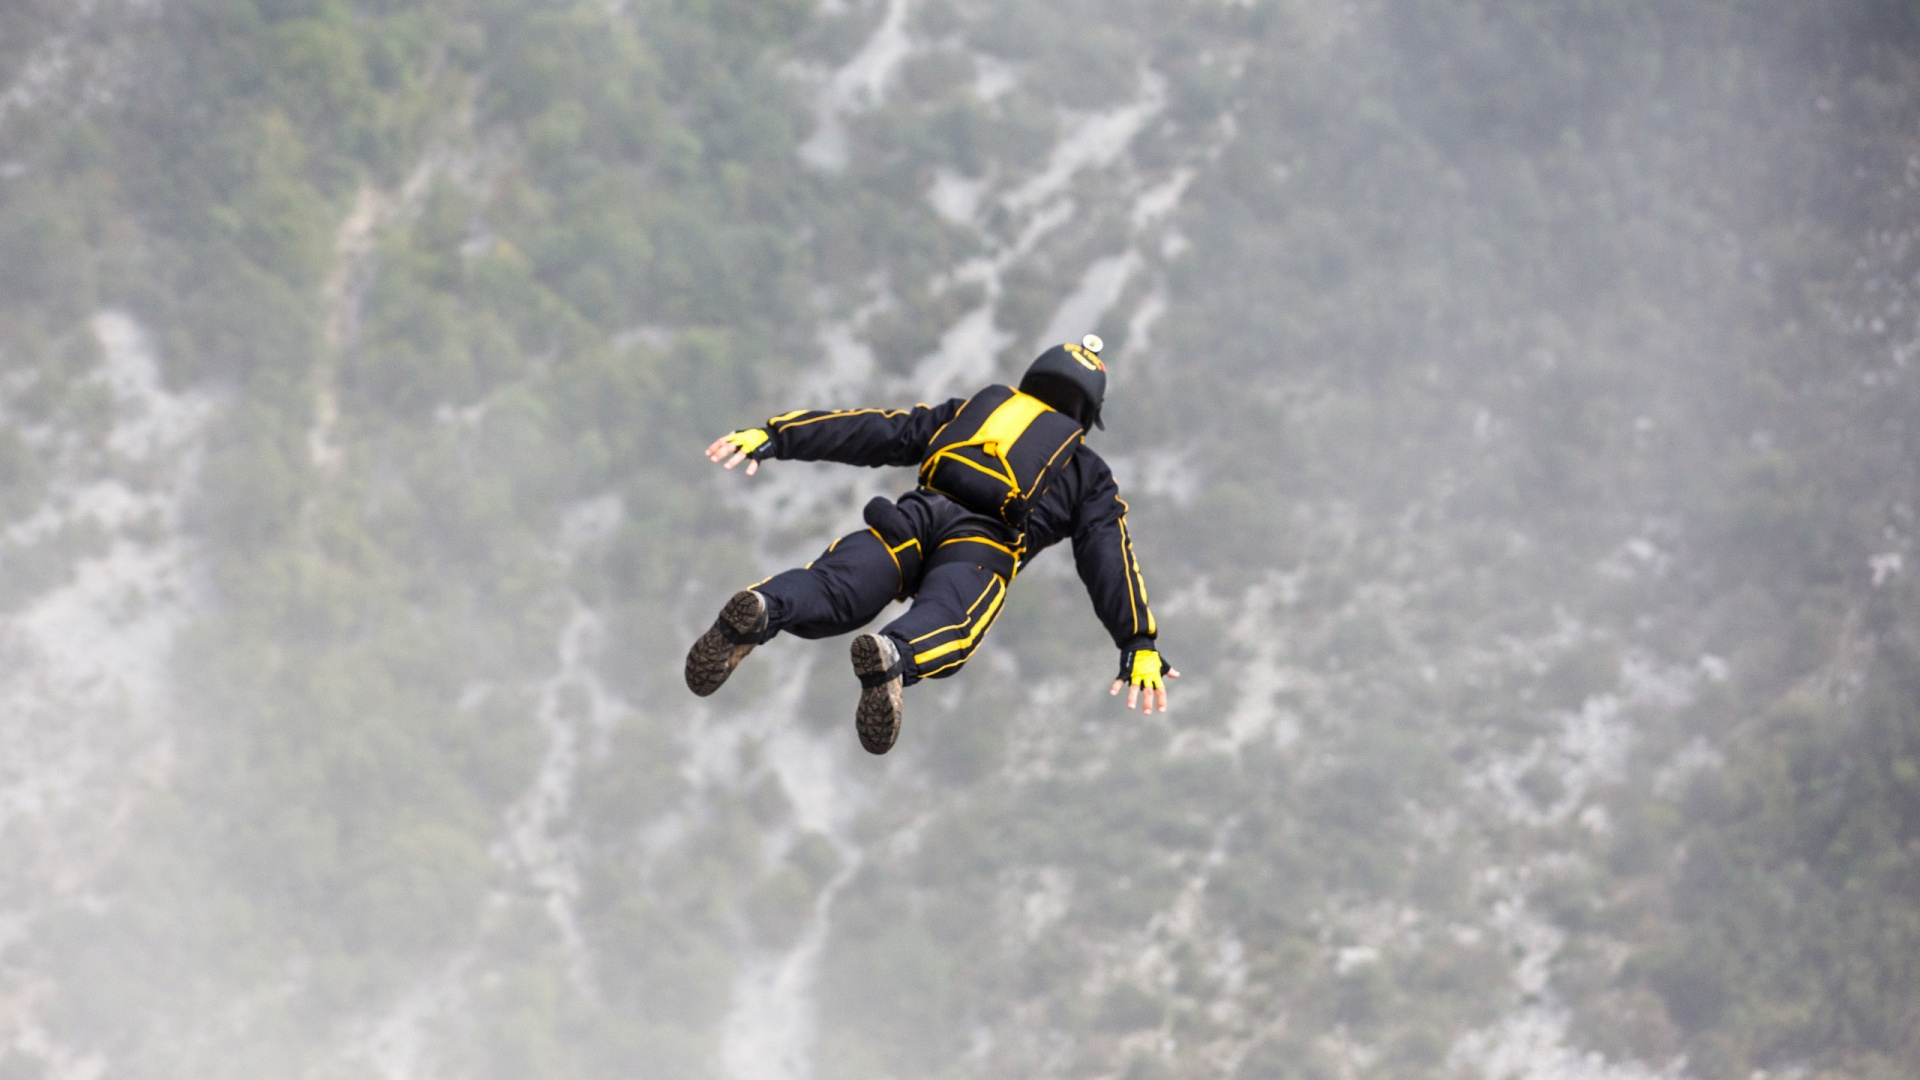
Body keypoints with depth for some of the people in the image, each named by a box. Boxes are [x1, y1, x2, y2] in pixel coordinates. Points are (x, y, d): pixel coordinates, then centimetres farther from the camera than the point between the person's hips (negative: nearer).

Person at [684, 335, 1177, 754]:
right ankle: (892, 656, -66)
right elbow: (1110, 557, 19)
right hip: (984, 545, -3)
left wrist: (775, 436, 21)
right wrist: (1139, 647, 14)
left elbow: (875, 430, 27)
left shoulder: (967, 412, 38)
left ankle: (761, 610, -54)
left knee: (831, 589, -20)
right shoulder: (1088, 474, 32)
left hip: (917, 515, 3)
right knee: (943, 621, -31)